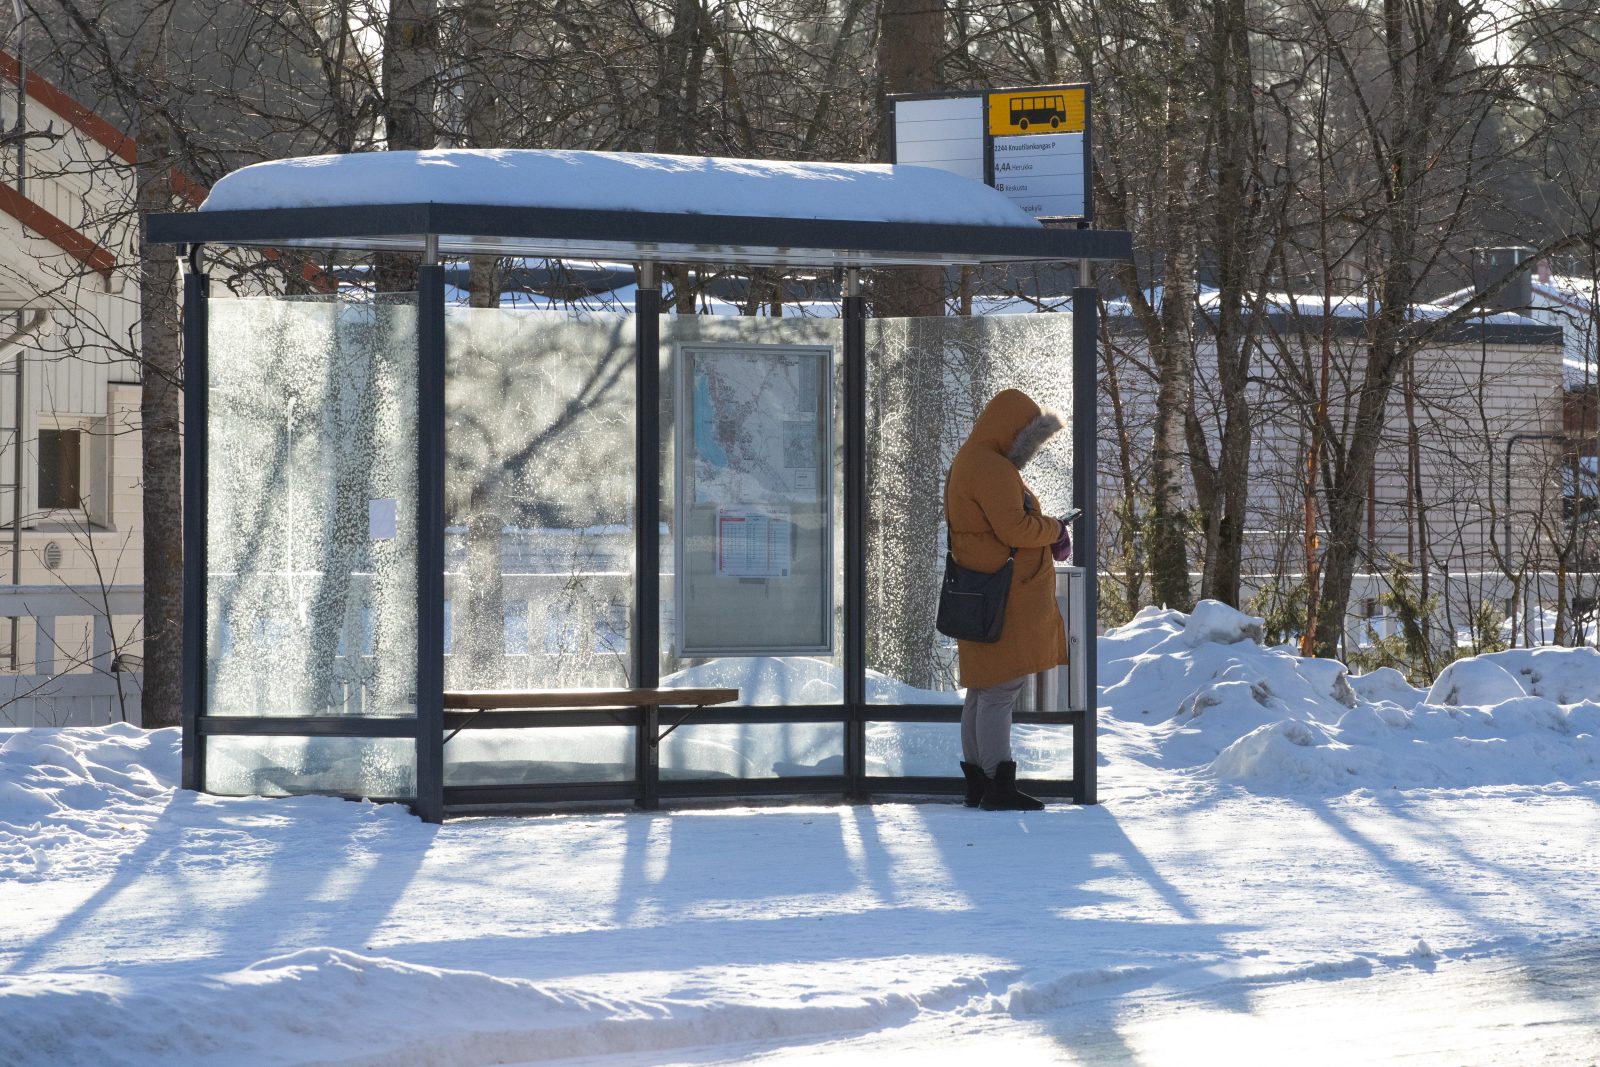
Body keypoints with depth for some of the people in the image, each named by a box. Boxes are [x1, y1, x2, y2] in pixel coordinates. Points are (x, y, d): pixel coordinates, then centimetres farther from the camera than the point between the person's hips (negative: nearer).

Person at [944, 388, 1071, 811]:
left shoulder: (969, 464, 19)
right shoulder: (992, 469, -16)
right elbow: (1013, 528, -23)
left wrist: (1046, 535, 7)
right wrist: (1053, 529, -5)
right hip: (1004, 597, -11)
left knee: (984, 689, 14)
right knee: (1001, 688, -11)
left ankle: (978, 783, 19)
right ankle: (999, 787, -13)